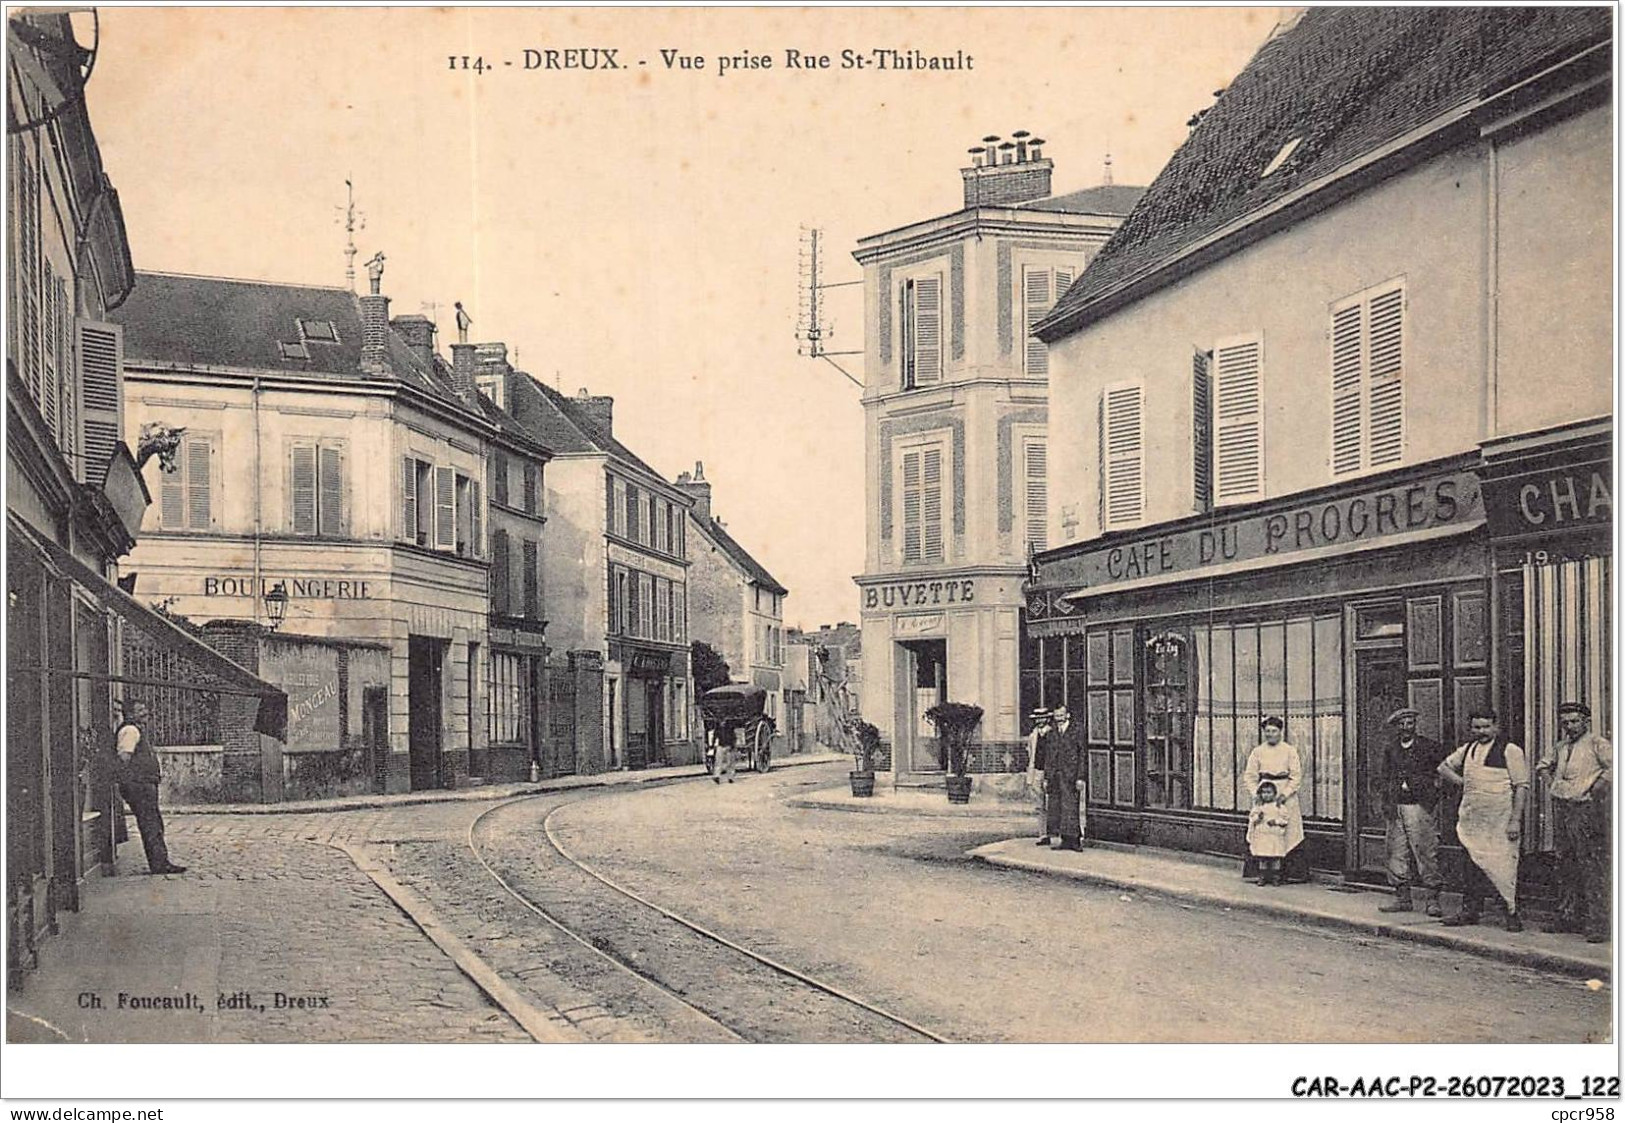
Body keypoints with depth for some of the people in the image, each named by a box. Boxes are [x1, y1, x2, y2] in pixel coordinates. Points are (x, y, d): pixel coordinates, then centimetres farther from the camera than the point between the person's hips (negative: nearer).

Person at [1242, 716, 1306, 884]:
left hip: (1286, 796, -1)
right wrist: (1256, 793, -7)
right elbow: (1249, 776, 8)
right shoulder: (1257, 752, 7)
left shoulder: (1289, 751, 2)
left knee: (1286, 832, -6)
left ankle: (1288, 871, -2)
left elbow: (1296, 776, -1)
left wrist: (1284, 795, -11)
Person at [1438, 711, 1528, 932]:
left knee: (1504, 866, -5)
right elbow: (1443, 767, 28)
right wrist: (1460, 781, 10)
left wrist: (1515, 820, -14)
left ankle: (1512, 914, 3)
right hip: (1471, 820, 6)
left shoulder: (1510, 751, -4)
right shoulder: (1467, 750, 13)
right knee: (1473, 866, 9)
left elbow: (1522, 788, -8)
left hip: (1500, 821, -6)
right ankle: (1470, 911, 15)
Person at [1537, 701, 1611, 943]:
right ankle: (1568, 916, 19)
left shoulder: (1596, 744, -4)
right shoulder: (1561, 747, 17)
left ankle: (1596, 924, -10)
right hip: (1561, 809, 7)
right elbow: (1543, 764, 34)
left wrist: (1599, 785, -15)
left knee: (1593, 868, -9)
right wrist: (1551, 782, 20)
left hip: (1587, 809, -7)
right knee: (1565, 865, 11)